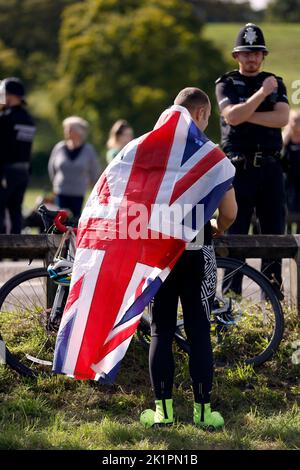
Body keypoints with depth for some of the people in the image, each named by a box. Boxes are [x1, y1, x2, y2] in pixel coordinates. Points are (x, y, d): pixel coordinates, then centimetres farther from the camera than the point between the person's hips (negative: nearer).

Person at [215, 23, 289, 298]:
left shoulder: (276, 83, 13)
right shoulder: (227, 84, 5)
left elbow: (282, 118, -5)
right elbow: (233, 116, -13)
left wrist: (246, 115, -10)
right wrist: (262, 92, -12)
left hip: (270, 167, 3)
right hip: (239, 168, -3)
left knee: (274, 231, 2)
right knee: (234, 233, -3)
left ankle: (274, 295, 7)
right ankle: (231, 295, -1)